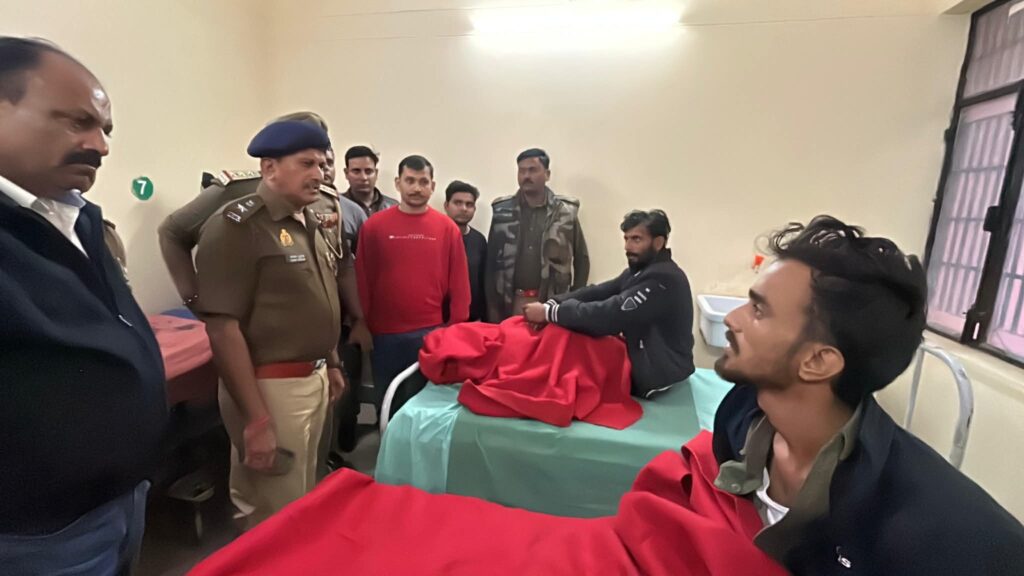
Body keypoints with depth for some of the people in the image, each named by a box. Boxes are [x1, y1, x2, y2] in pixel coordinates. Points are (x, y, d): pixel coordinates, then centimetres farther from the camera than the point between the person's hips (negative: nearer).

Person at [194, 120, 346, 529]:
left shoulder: (315, 224, 9)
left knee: (306, 505, 24)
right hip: (271, 387, -8)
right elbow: (222, 327, -20)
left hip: (314, 380, 8)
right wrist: (256, 419, -20)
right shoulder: (237, 226, -15)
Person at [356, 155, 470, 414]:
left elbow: (459, 282, 0)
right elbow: (363, 279, 2)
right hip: (384, 335, 1)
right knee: (388, 406, 17)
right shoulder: (374, 225, 0)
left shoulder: (447, 228, 1)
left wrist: (457, 328, -2)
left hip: (431, 334, 0)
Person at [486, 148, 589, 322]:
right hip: (511, 303, 1)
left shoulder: (566, 212, 2)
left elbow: (582, 260, 8)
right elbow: (491, 262, 4)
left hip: (552, 303, 0)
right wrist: (492, 306, 0)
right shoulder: (502, 211, 4)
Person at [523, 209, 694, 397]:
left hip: (658, 373, -8)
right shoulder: (642, 270, 7)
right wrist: (553, 304, -18)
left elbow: (609, 315, -31)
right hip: (643, 358, 8)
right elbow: (598, 292, -3)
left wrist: (549, 312, -26)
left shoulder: (662, 279, -25)